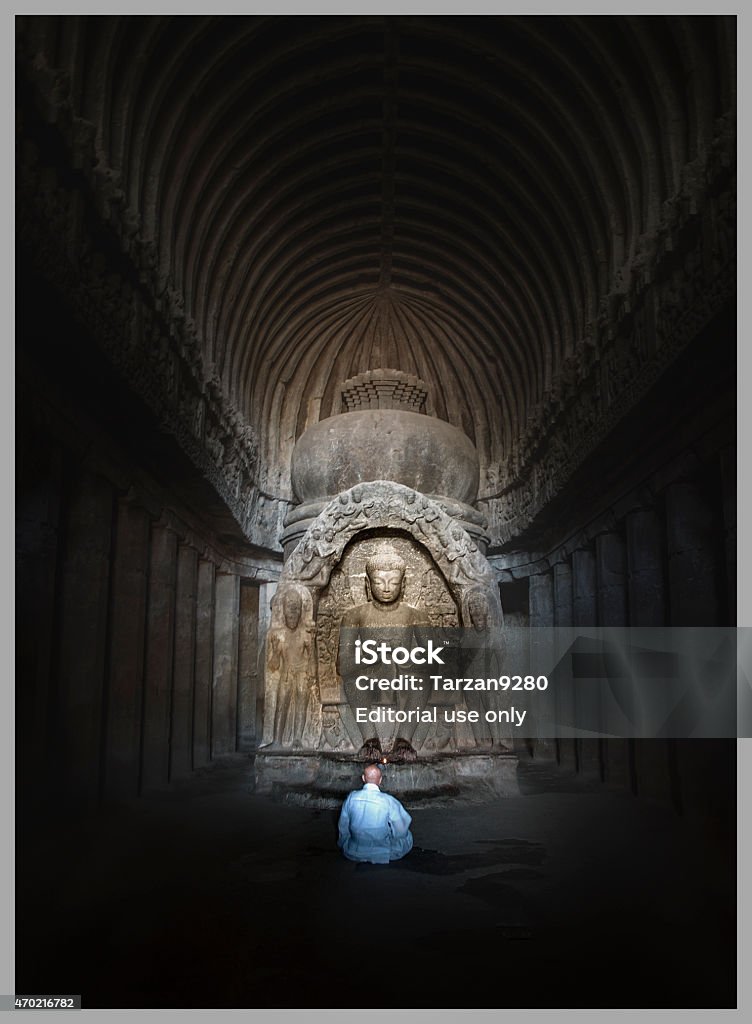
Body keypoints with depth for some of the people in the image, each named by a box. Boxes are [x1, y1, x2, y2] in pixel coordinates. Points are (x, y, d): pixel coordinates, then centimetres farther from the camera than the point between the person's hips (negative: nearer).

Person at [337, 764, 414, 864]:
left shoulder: (351, 797, -13)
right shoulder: (389, 801, -23)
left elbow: (343, 828, -1)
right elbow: (400, 832, -13)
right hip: (382, 855, -1)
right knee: (407, 837, 21)